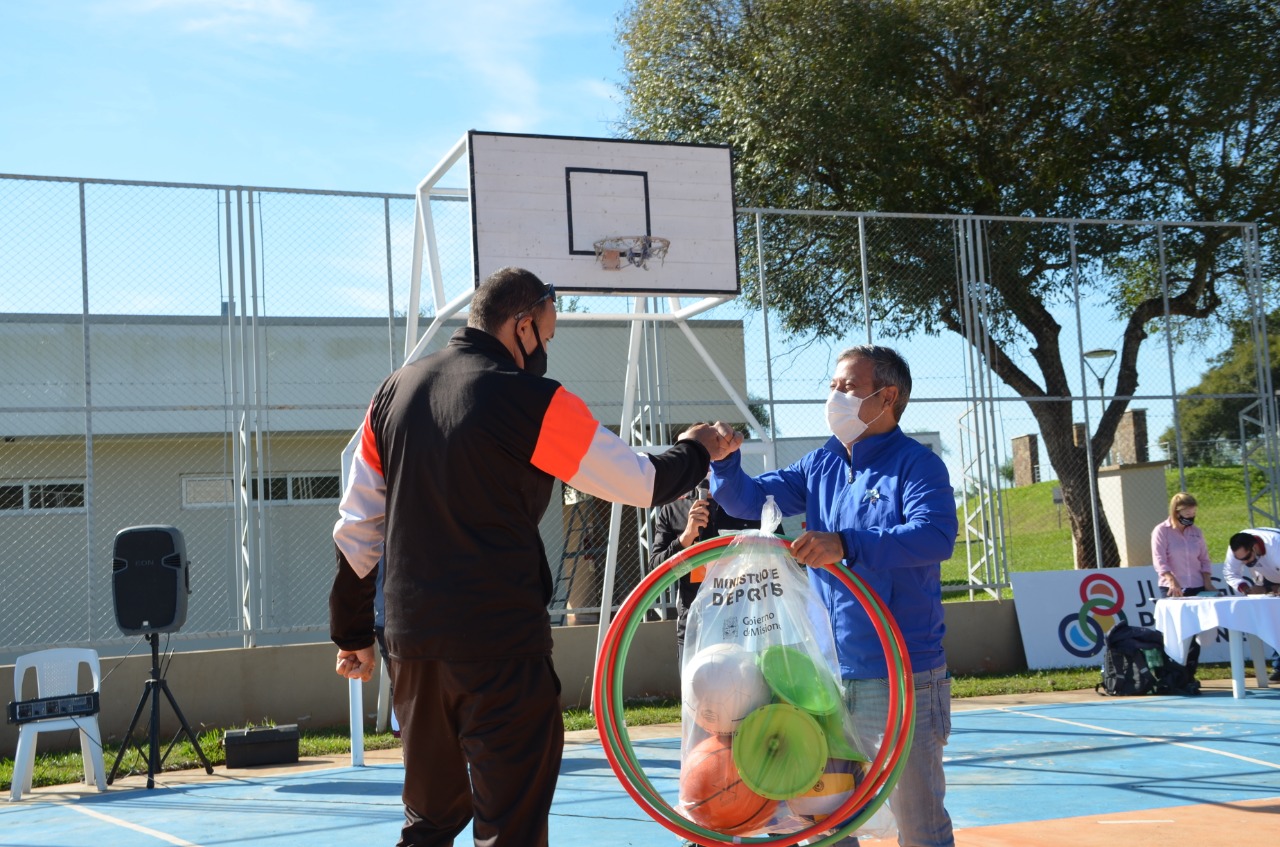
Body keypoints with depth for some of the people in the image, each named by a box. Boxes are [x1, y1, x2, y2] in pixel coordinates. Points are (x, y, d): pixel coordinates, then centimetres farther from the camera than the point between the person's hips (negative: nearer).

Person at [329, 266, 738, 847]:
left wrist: (350, 633, 20)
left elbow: (356, 526, 12)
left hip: (412, 642, 7)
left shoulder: (395, 391, 9)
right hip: (499, 647, -7)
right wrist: (696, 450, 18)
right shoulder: (531, 401, -11)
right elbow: (644, 483, -3)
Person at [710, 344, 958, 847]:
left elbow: (936, 535, -27)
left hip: (902, 680, -6)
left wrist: (846, 544, -39)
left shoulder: (917, 465, -10)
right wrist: (723, 460, -12)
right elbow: (750, 500, 9)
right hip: (826, 676, 7)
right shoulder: (821, 465, 10)